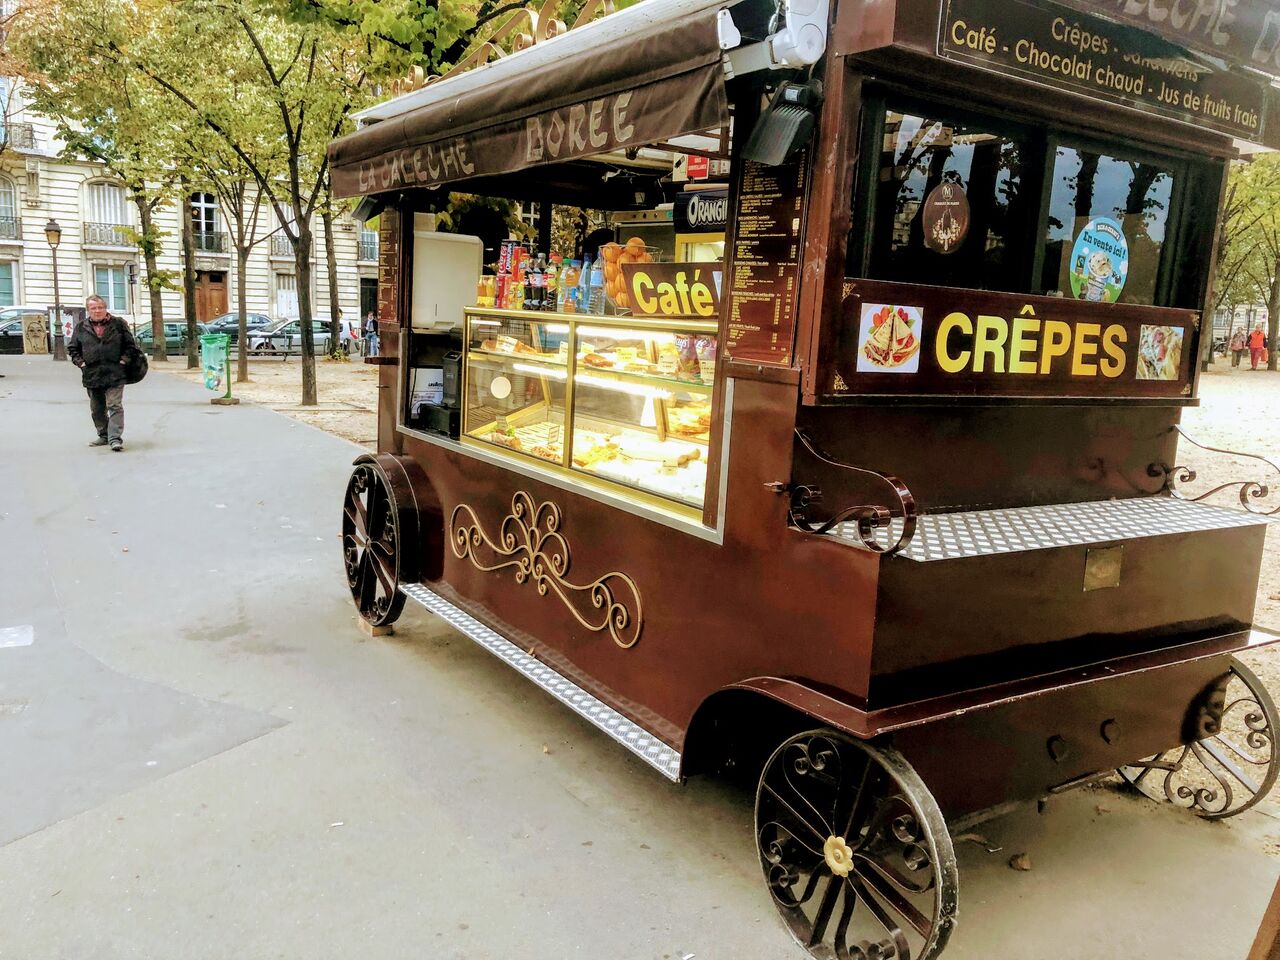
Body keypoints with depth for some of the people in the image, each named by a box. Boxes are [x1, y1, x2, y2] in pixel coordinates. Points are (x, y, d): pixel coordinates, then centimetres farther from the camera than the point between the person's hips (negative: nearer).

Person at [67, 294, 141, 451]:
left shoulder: (118, 324, 2)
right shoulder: (81, 327, 8)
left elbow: (131, 345, 6)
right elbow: (72, 349, 14)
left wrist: (123, 360, -4)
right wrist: (81, 363, 1)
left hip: (114, 375, -3)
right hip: (91, 375, 4)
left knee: (115, 406, -11)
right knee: (97, 409, 12)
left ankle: (115, 438, -13)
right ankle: (103, 436, 25)